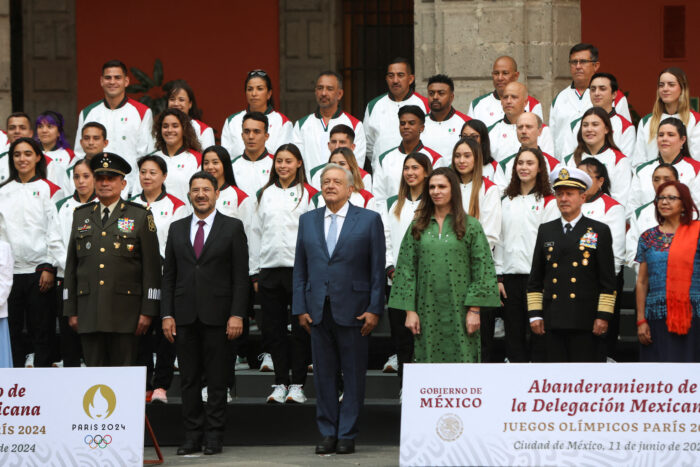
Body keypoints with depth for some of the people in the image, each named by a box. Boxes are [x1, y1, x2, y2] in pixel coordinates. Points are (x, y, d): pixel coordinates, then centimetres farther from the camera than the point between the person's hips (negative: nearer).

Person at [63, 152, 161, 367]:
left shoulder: (141, 216, 4)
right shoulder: (81, 216, 15)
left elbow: (151, 268, 0)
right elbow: (71, 267, 15)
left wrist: (147, 311, -6)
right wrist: (70, 310, 9)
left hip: (125, 313, -3)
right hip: (89, 313, 3)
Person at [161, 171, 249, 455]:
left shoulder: (233, 228, 3)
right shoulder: (177, 229, 12)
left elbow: (241, 276, -1)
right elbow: (168, 275, 11)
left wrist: (237, 315, -9)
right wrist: (167, 315, 2)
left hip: (217, 315, -3)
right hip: (185, 316, 3)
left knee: (217, 379, 0)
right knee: (188, 379, 5)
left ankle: (214, 436, 6)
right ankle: (192, 436, 10)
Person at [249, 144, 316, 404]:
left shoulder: (308, 194, 2)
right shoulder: (265, 194, 13)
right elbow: (256, 233, 14)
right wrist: (255, 272, 9)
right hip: (269, 269, 4)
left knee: (300, 330, -2)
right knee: (273, 329, 5)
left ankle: (297, 385, 4)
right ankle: (280, 384, 12)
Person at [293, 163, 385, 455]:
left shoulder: (369, 220, 2)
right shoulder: (307, 221, 12)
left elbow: (378, 268, -1)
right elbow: (300, 268, 12)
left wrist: (374, 309, -7)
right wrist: (300, 308, 3)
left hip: (353, 310, -3)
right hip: (318, 310, 3)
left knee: (354, 375, 1)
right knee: (323, 374, 6)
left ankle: (347, 434, 8)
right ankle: (327, 433, 14)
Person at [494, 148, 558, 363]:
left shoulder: (548, 202, 0)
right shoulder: (507, 201, 15)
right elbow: (499, 241, 14)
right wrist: (498, 277, 7)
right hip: (510, 276, 5)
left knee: (537, 335, -4)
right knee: (513, 335, 6)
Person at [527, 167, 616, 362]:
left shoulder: (600, 231, 5)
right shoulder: (545, 231, 14)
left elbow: (608, 281, 1)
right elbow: (535, 279, 14)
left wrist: (603, 316, -6)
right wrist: (535, 314, 6)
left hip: (586, 322, -3)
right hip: (553, 321, 3)